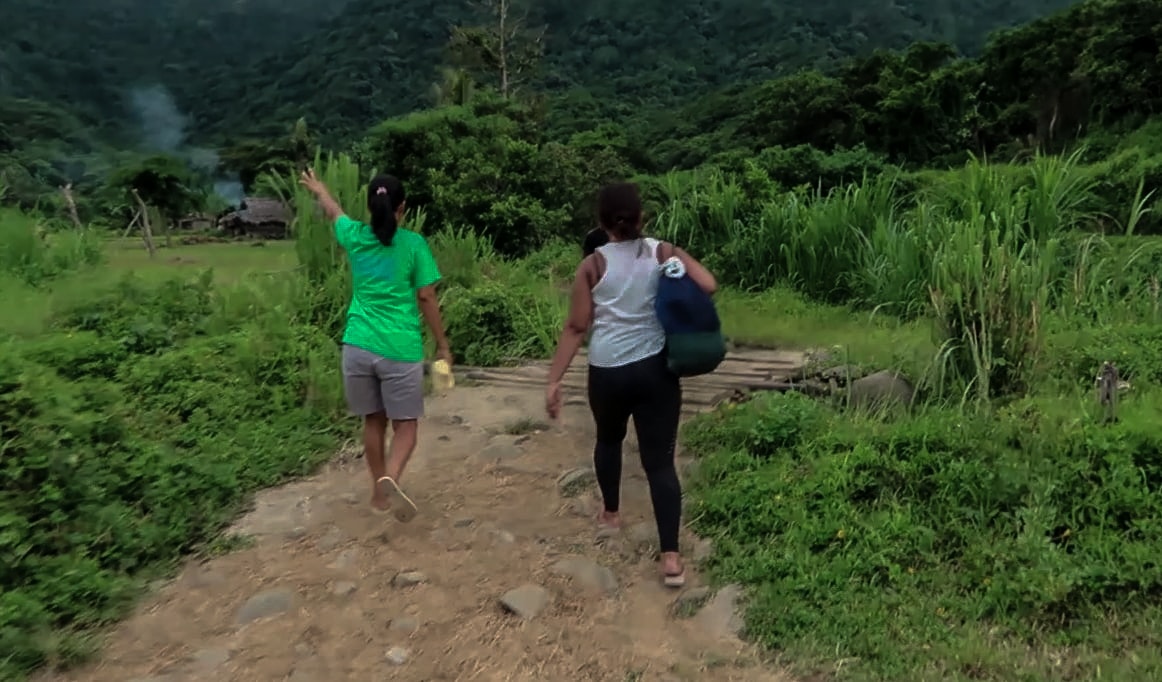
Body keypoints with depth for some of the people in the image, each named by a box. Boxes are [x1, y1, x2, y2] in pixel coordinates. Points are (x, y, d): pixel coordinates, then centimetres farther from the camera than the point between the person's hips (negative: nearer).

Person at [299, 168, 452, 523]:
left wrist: (317, 188, 49)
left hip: (358, 347, 4)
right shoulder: (413, 244, -5)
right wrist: (443, 345, 6)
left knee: (374, 421, 18)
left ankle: (379, 492, 28)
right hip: (400, 350, -3)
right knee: (405, 424, 7)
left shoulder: (355, 236, 5)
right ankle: (390, 479, -19)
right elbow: (427, 299, -3)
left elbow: (334, 211, 28)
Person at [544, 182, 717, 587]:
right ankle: (670, 556, -2)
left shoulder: (592, 265, -4)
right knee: (660, 460, 3)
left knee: (608, 440, 27)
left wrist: (554, 381, -3)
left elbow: (576, 328, -7)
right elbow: (709, 286, -14)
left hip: (607, 372, 0)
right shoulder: (664, 253, -3)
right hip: (655, 370, 0)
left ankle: (611, 512, 46)